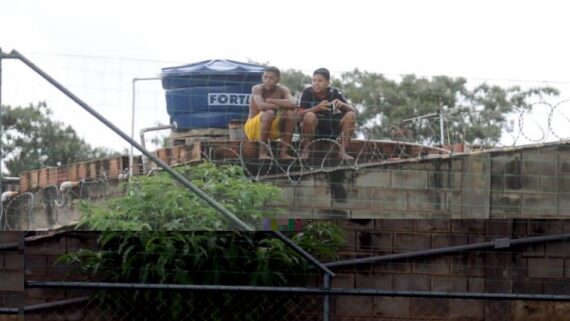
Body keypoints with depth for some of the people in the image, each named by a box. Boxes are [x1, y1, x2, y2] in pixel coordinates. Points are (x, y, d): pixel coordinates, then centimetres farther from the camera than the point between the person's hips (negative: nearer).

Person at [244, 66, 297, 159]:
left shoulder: (282, 90, -5)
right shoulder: (257, 89, -16)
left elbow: (293, 104, -26)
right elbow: (261, 106, -36)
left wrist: (271, 101, -26)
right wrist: (279, 106, -21)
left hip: (272, 129, 5)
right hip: (253, 128, -5)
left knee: (291, 112, -16)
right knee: (269, 113, -33)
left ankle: (284, 152, -14)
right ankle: (262, 153, -26)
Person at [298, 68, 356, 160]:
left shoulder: (334, 93, 0)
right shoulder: (308, 92, -6)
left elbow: (353, 110, -5)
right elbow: (300, 114, -18)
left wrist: (342, 105, -27)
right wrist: (317, 108, -32)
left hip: (331, 132, 3)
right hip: (313, 131, -3)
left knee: (350, 115, -17)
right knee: (310, 116, -34)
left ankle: (342, 151, -15)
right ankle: (305, 150, -16)